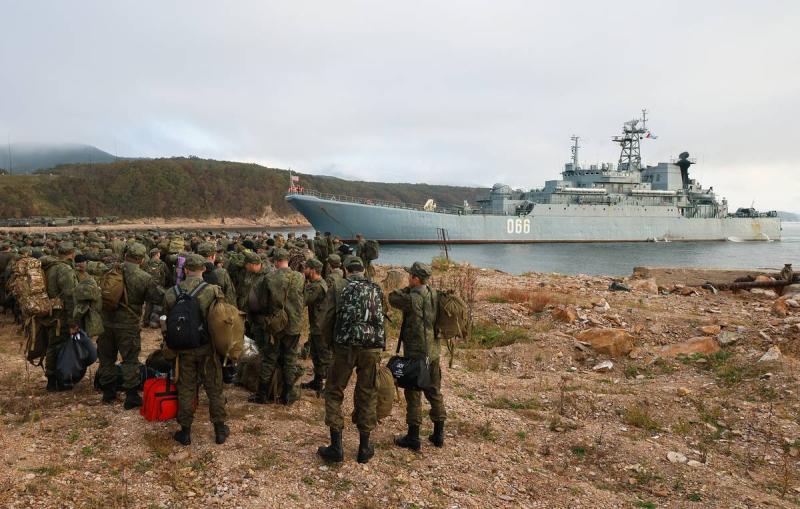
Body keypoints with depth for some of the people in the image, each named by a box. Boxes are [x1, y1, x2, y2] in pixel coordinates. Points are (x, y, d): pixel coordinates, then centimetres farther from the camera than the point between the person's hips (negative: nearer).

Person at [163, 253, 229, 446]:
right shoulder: (213, 291, -15)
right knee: (214, 388, 12)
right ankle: (220, 429, 21)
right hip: (208, 348, -2)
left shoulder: (171, 293, -7)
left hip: (183, 349, 2)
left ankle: (185, 431, 22)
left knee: (186, 389, 14)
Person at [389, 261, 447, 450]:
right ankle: (439, 434, 24)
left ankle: (413, 437, 12)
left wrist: (409, 288, 2)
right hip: (433, 352, 7)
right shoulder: (433, 294, 1)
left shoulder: (413, 299, -21)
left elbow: (393, 298, -6)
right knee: (435, 392, 15)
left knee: (413, 394, 4)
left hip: (415, 354, -7)